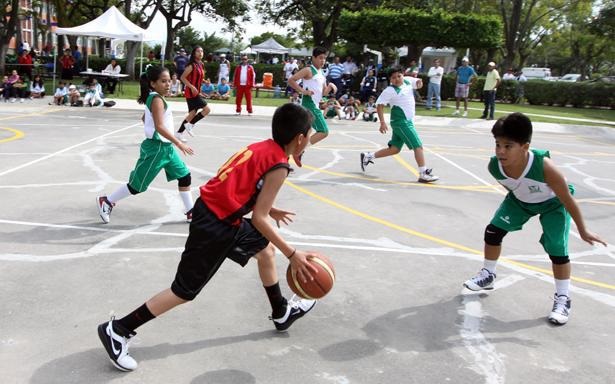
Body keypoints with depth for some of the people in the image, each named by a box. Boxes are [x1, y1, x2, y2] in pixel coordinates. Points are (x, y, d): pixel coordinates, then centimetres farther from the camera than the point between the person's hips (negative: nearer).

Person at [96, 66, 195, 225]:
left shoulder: (153, 98, 11)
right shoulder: (157, 99, -18)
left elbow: (144, 118, 25)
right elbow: (159, 126, -27)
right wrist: (179, 143, -28)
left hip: (165, 147, 10)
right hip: (156, 148, -10)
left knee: (184, 176, 9)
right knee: (137, 185, 1)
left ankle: (190, 212, 17)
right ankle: (106, 201, 17)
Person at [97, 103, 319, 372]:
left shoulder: (262, 147, 9)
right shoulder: (279, 166, -15)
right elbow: (258, 219, -16)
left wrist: (269, 210, 24)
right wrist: (292, 255, -13)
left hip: (215, 212, 10)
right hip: (215, 225, -10)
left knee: (266, 251, 23)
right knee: (185, 291, 2)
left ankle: (281, 313, 40)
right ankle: (117, 331, 12)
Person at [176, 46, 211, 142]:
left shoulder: (201, 65, 12)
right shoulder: (191, 65, -15)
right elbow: (183, 77, -17)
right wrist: (192, 87, -24)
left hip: (196, 92, 9)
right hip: (191, 93, -9)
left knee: (193, 113, 12)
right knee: (207, 109, -12)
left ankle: (179, 133, 19)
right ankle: (190, 124, -2)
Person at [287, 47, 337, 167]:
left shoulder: (322, 74, 19)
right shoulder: (308, 70, -7)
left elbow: (323, 92, 24)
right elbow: (291, 80, -13)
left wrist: (330, 86, 5)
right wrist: (303, 91, -20)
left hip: (314, 106, 9)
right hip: (309, 105, -9)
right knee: (324, 131, -14)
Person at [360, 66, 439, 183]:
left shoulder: (408, 81, 6)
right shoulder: (390, 90, -14)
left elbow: (417, 81, 25)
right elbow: (379, 105, -15)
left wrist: (419, 82, -1)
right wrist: (382, 123, -22)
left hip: (407, 121, 8)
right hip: (401, 122, -8)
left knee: (394, 149, 13)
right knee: (418, 146, -10)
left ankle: (368, 156, 24)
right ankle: (423, 174, -5)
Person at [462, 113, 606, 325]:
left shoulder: (544, 166, -43)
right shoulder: (494, 166, -30)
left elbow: (568, 200, -28)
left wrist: (583, 231, -18)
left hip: (553, 203, -4)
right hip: (520, 200, 4)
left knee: (557, 249, -10)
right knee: (492, 231, 2)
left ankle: (563, 299, 10)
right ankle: (488, 275, 26)